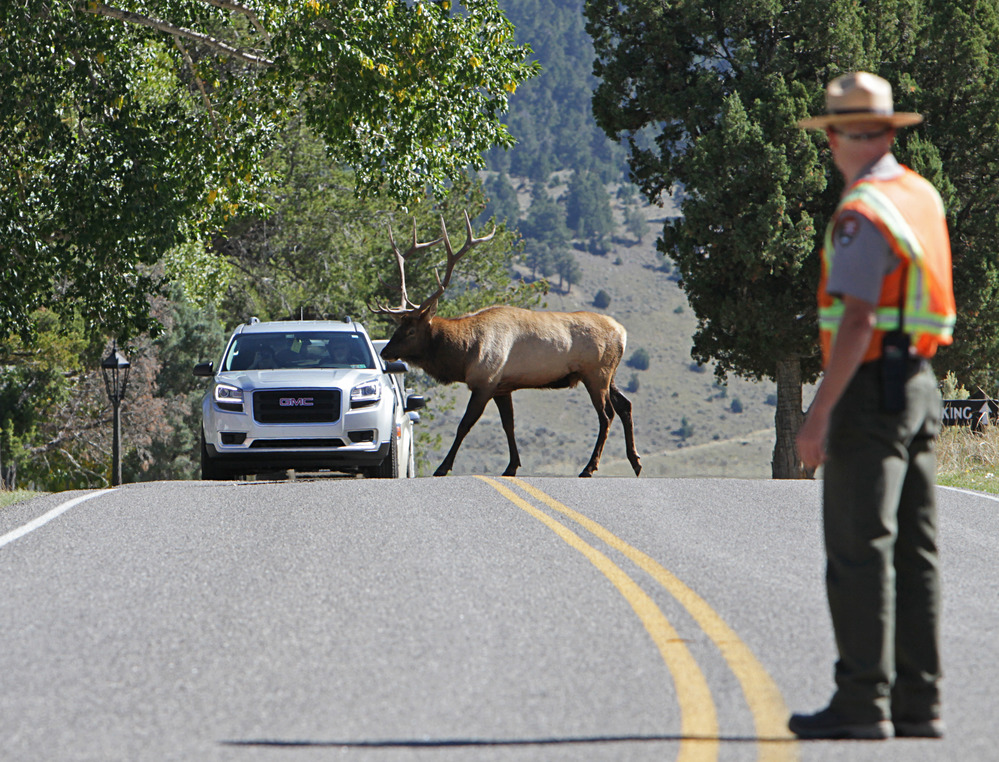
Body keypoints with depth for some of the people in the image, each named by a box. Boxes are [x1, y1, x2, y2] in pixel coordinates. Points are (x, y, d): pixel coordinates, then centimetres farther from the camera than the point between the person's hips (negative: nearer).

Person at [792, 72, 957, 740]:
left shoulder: (863, 213, -16)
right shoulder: (925, 196, 11)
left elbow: (857, 321, -23)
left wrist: (819, 413, -25)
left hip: (871, 388, -9)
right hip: (922, 386, 9)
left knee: (861, 552, -7)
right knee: (914, 553, 8)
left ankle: (863, 702, -9)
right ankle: (918, 703, 8)